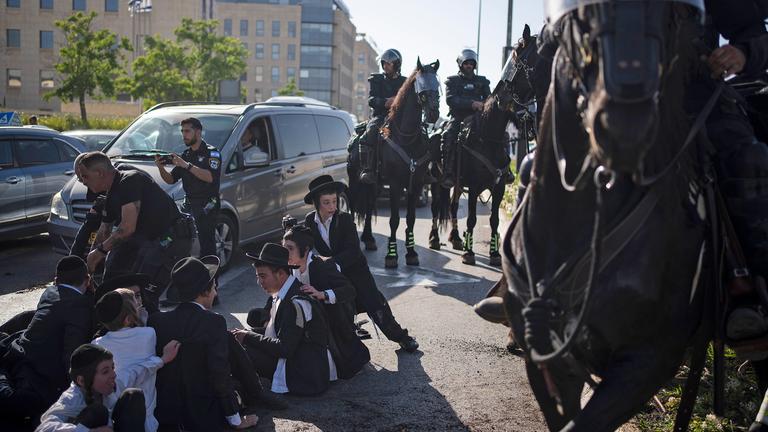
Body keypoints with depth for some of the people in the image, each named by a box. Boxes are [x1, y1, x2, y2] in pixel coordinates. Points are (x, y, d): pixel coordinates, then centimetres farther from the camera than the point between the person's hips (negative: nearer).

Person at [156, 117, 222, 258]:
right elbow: (171, 179, 16)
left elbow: (210, 177, -20)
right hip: (189, 204, 6)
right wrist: (161, 167, -4)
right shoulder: (186, 154, 20)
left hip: (207, 206, -6)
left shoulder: (211, 152, -2)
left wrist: (186, 165, -23)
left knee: (207, 245, -12)